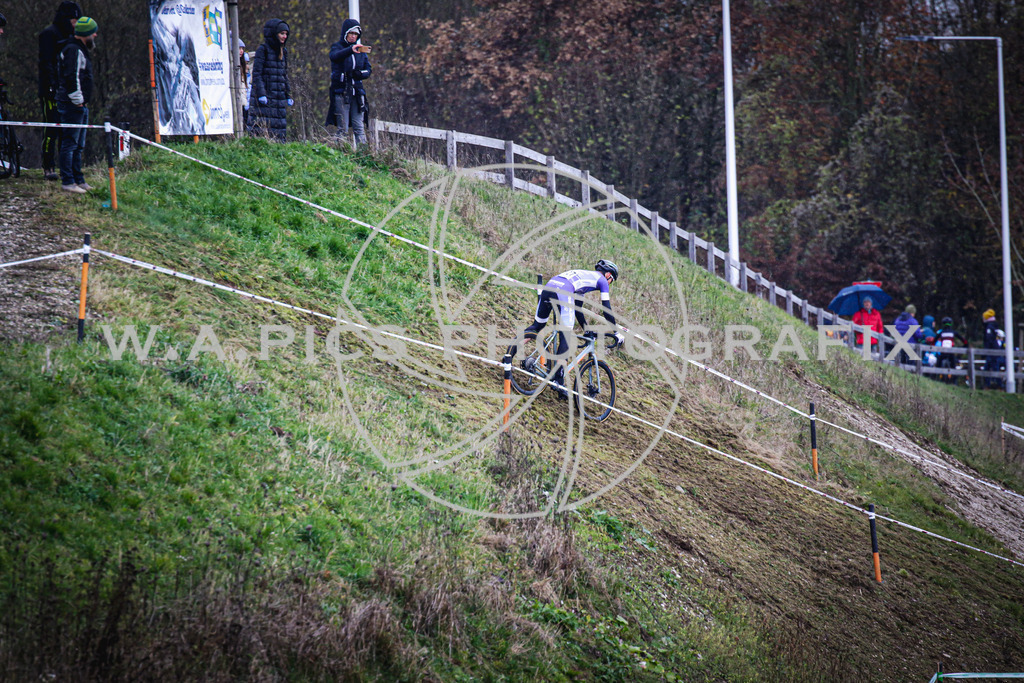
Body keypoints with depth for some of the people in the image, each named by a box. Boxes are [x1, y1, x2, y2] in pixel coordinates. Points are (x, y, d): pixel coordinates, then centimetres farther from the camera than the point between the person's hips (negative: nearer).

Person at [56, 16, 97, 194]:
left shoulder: (80, 50, 19)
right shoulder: (73, 50, -15)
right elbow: (71, 78, -23)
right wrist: (78, 101, -19)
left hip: (80, 105, 11)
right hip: (72, 105, -11)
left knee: (78, 146, 15)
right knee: (70, 144, -8)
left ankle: (79, 180, 20)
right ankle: (67, 181, -7)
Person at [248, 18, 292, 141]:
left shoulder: (283, 51, 15)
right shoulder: (262, 49, -7)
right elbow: (256, 73, -10)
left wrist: (288, 95, 17)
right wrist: (261, 94, -17)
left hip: (278, 97, 7)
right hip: (265, 96, -7)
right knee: (262, 127, -10)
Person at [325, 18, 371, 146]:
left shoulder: (360, 50, 14)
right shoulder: (337, 47, 0)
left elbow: (368, 70, 13)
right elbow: (335, 56, -25)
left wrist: (359, 74, -11)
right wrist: (351, 50, -44)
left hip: (357, 91, 4)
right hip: (341, 92, -4)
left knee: (359, 127, -2)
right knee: (343, 129, -6)